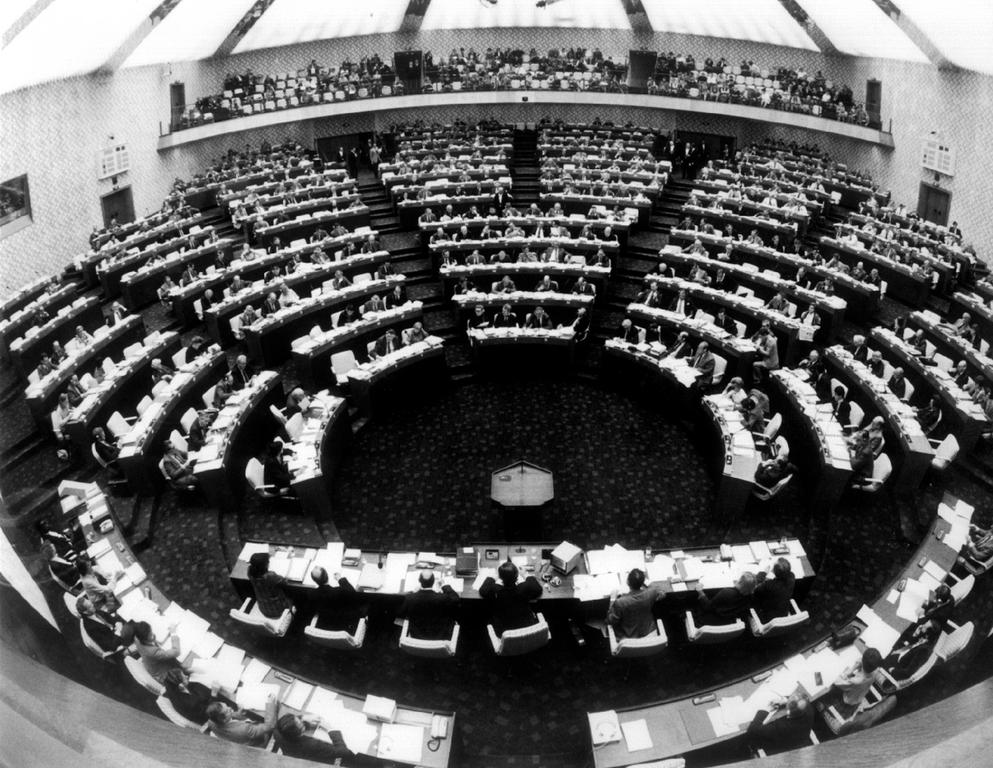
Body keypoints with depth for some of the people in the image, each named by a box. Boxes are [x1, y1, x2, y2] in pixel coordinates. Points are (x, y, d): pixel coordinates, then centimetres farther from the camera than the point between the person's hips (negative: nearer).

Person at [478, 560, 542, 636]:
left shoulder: (495, 589, -23)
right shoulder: (526, 587, -23)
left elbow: (483, 592, 0)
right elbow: (538, 590, 0)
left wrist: (491, 577, 13)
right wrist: (527, 576, 12)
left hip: (503, 632, 0)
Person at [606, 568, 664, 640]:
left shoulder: (620, 602, -35)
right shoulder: (651, 593, -28)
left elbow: (610, 621, -17)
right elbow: (661, 591, -2)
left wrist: (612, 600, -10)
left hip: (627, 637, -3)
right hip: (649, 633, 3)